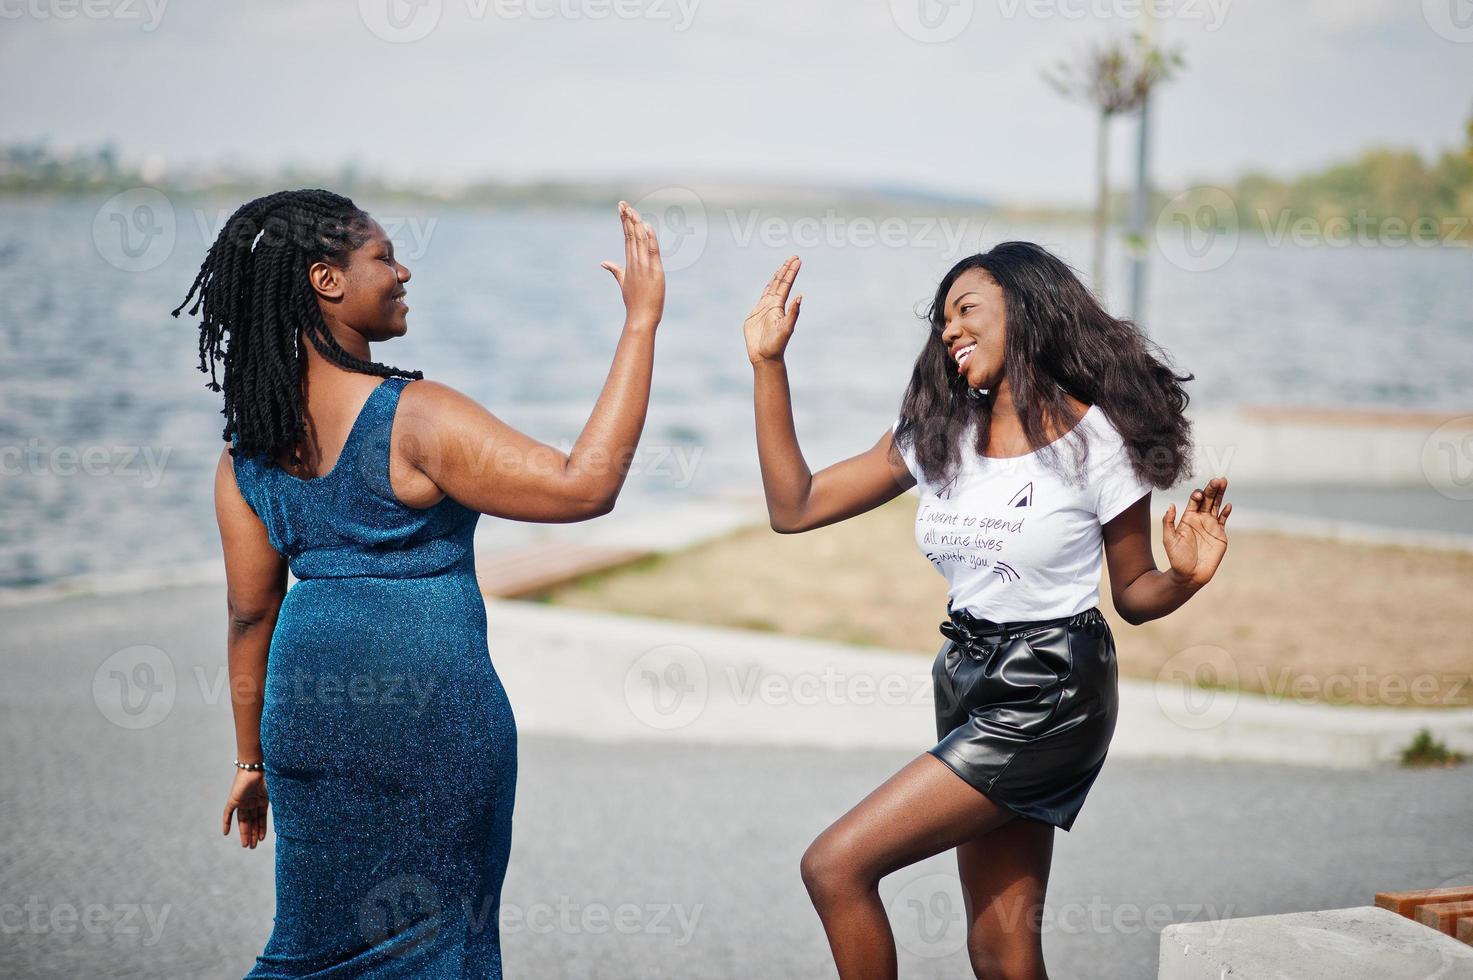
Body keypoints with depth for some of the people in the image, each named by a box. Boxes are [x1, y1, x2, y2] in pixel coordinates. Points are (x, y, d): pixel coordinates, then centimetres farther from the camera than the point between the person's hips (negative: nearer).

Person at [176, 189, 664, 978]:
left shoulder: (249, 442, 2)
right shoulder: (415, 416, -18)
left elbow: (251, 611, 6)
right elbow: (585, 485, -23)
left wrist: (252, 759, 16)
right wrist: (641, 321, -20)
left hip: (309, 694, 6)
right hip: (431, 700, -6)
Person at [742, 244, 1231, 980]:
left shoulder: (1094, 437, -9)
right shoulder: (938, 433, 6)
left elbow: (1133, 595, 0)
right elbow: (794, 506, 3)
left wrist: (1184, 577, -22)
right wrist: (767, 364, -1)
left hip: (1047, 697, -6)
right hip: (970, 686, 6)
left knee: (836, 866, -13)